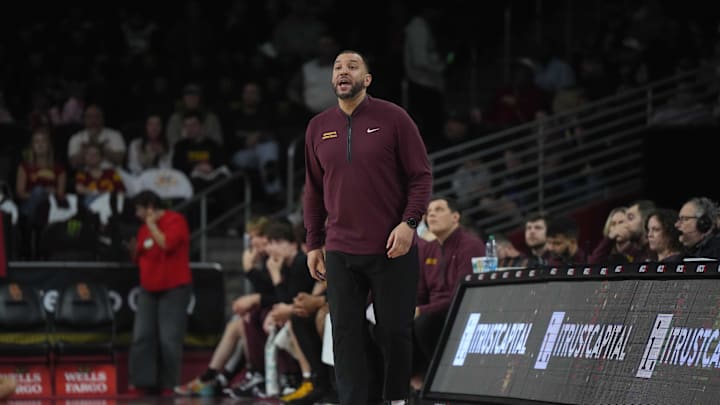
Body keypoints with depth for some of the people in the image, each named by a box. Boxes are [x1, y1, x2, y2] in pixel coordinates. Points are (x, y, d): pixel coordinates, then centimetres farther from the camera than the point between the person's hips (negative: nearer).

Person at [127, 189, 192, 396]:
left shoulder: (175, 221, -6)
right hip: (149, 289, 7)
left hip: (173, 289, -7)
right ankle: (141, 381, -2)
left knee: (169, 339, -9)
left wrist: (152, 224, -12)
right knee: (141, 336, -3)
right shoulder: (144, 228, 16)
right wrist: (135, 251, 3)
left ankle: (169, 384, -3)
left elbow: (167, 244, -22)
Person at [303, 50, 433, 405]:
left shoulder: (393, 118, -3)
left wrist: (409, 222, -14)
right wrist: (313, 243, 13)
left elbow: (421, 175, -2)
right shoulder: (318, 127, 8)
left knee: (394, 331, 3)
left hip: (392, 249, -3)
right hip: (340, 253, 3)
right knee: (346, 336, -1)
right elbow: (313, 190, 15)